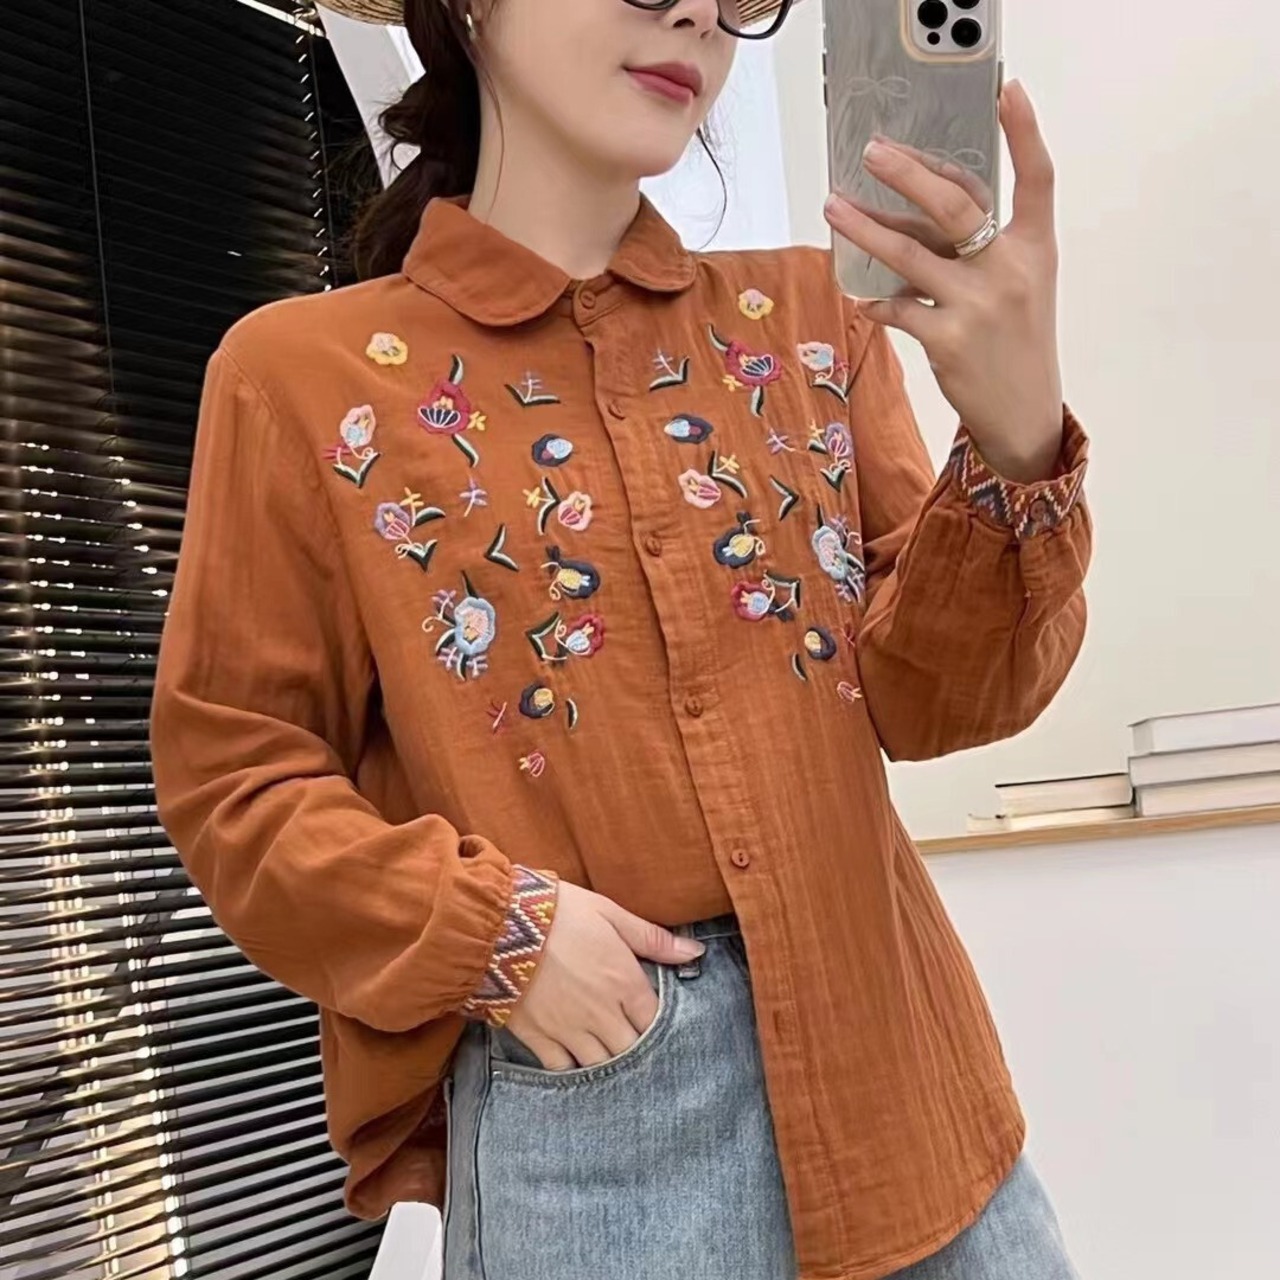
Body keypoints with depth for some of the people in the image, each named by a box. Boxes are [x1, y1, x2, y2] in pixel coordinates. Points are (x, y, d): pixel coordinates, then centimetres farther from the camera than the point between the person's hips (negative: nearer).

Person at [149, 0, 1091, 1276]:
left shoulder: (806, 315, 3)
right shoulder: (303, 373, -4)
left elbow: (921, 699, -1)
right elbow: (233, 772, -2)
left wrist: (1017, 441, -18)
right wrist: (481, 929, -15)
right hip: (574, 1091, -3)